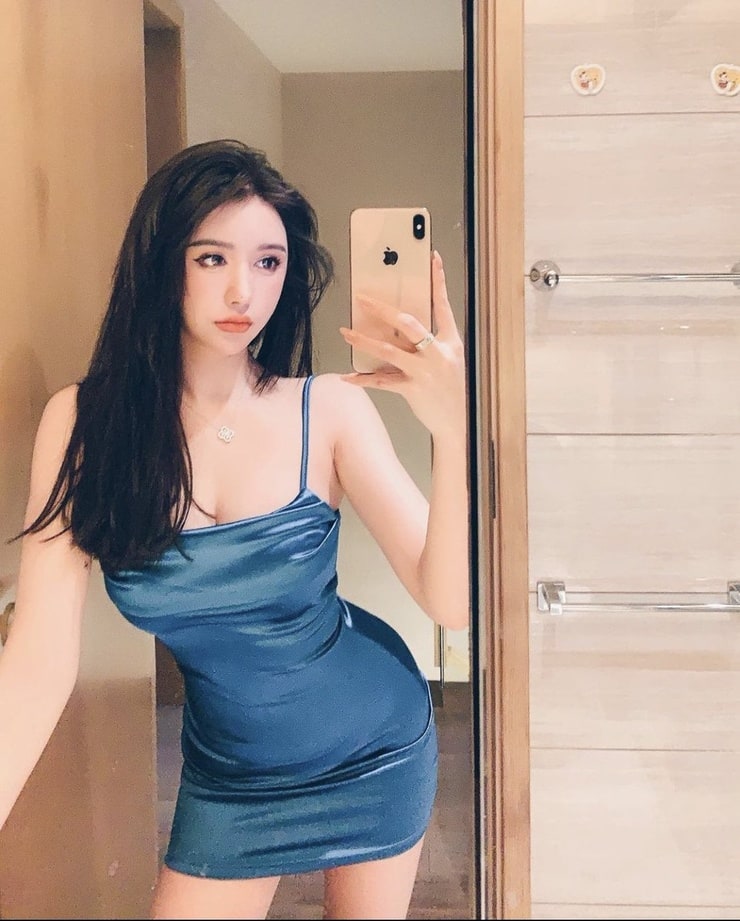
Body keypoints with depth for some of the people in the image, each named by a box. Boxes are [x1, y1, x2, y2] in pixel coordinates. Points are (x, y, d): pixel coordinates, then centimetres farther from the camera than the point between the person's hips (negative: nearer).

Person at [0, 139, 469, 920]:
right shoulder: (85, 422, -17)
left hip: (375, 745, 0)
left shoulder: (329, 410, -18)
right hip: (227, 770, 0)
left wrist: (454, 429, -36)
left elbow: (450, 602, -22)